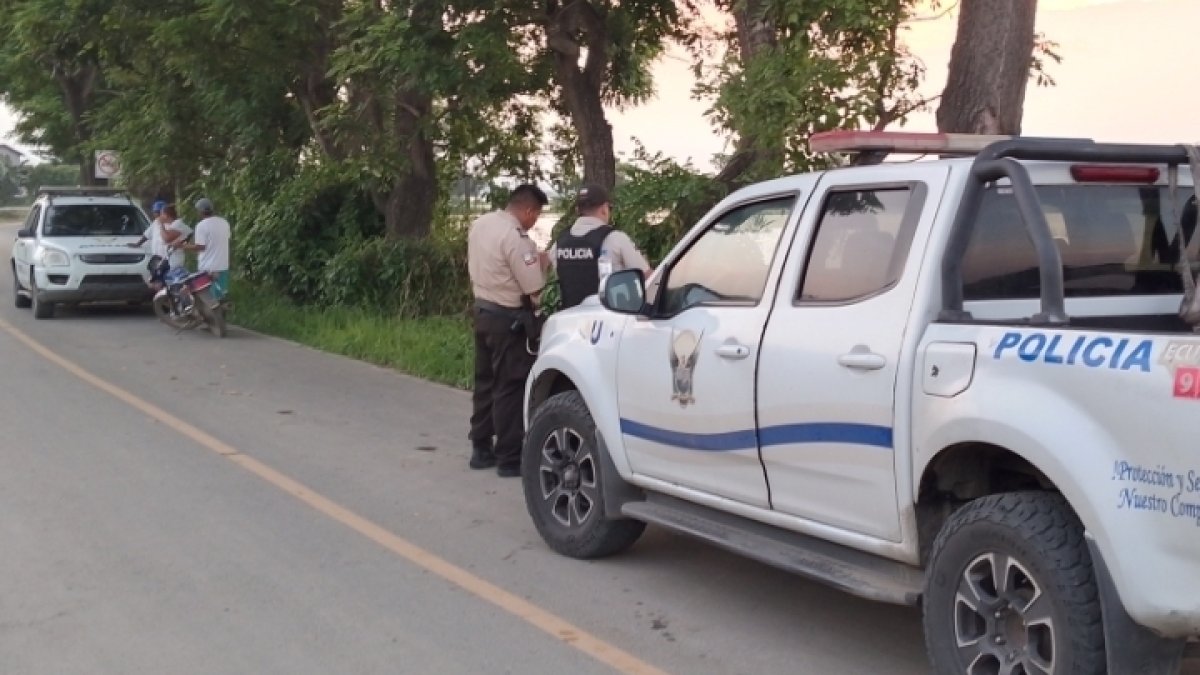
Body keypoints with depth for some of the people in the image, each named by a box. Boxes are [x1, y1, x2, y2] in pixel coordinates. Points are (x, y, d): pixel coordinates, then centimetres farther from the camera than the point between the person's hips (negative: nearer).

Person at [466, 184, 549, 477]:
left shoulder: (479, 224, 4)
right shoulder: (516, 238, -22)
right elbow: (534, 289, -22)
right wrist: (538, 263, -3)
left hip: (482, 310, 9)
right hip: (508, 319, -9)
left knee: (485, 382, 16)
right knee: (510, 388, -2)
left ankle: (481, 449, 24)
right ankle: (509, 458, 3)